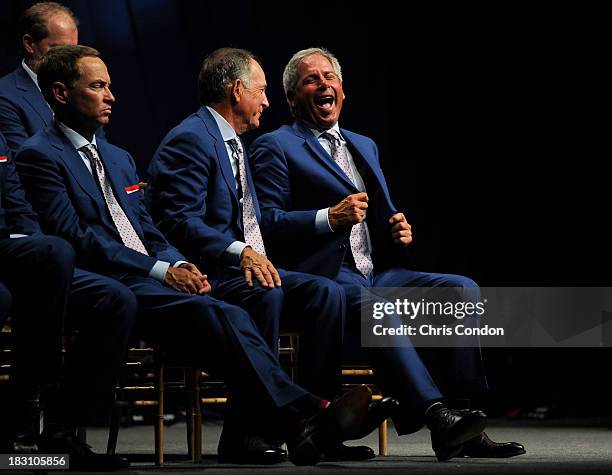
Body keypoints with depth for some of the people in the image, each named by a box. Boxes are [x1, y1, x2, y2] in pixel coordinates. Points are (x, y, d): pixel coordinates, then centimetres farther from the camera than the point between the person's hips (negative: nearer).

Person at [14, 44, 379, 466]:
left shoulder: (119, 159, 25)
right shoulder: (40, 156, -1)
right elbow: (75, 237, -11)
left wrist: (181, 265, -2)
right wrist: (162, 270, -15)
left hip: (150, 280, 8)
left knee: (229, 317, -23)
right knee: (213, 314, -29)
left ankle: (244, 434, -29)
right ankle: (303, 413, -34)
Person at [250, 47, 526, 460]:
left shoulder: (364, 146, 28)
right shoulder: (275, 147, 5)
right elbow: (267, 224, -7)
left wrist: (399, 231, 5)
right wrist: (330, 218, -19)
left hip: (376, 273, 7)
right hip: (325, 278, -7)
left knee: (462, 289, -17)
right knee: (374, 307, -38)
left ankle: (466, 418, -25)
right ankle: (436, 416, -47)